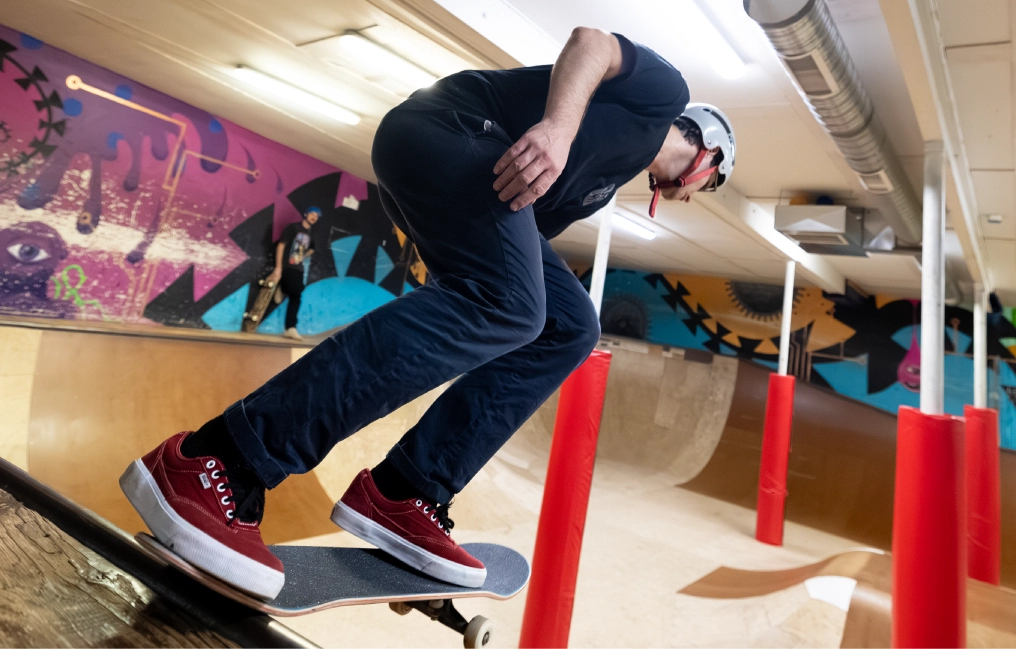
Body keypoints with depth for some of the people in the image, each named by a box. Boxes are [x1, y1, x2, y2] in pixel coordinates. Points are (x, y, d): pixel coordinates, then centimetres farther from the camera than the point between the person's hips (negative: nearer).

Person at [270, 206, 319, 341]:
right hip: (287, 266, -6)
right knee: (296, 290, -25)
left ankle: (290, 328, 0)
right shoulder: (292, 228, -4)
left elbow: (311, 249, 33)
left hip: (299, 269, 6)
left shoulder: (311, 234, 14)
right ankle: (281, 288, 8)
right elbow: (281, 245, -9)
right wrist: (278, 268, -16)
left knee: (296, 298, -1)